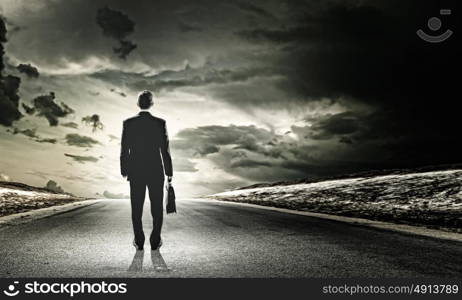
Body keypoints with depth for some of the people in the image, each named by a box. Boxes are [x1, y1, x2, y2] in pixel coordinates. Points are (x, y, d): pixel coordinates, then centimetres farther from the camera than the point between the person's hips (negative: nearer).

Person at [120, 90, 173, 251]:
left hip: (136, 172, 1)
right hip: (156, 171, -1)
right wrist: (169, 173, 1)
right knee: (157, 207, 10)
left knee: (136, 207, 11)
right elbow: (165, 150, -7)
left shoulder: (128, 123, -5)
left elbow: (124, 150, -3)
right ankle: (155, 241, 13)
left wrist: (124, 171, 8)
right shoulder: (160, 123, -9)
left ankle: (139, 241, 15)